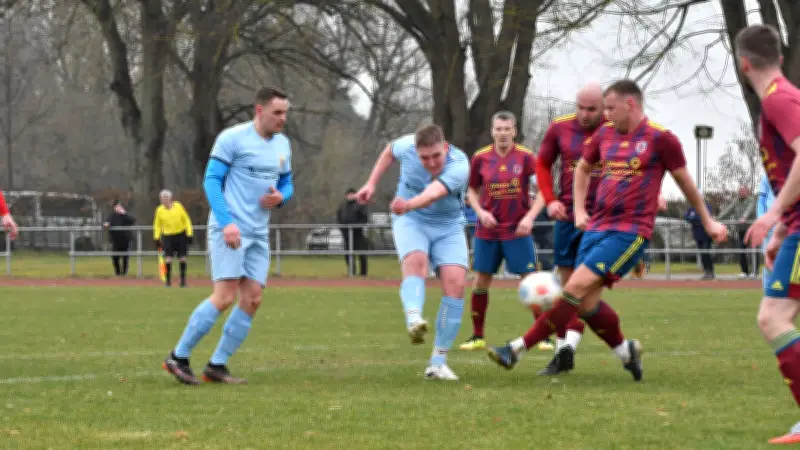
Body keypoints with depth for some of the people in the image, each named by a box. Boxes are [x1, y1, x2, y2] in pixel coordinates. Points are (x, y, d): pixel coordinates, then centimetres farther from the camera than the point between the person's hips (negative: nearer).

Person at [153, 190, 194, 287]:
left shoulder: (178, 206, -3)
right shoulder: (159, 210, -2)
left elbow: (186, 220, 3)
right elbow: (157, 225, 6)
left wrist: (189, 234, -2)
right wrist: (157, 238, -2)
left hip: (181, 235, 0)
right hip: (167, 236, 0)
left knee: (182, 258, 2)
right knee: (168, 258, -10)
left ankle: (183, 279, 14)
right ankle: (168, 280, 1)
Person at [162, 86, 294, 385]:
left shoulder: (282, 144, 13)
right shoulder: (232, 138, -8)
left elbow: (286, 185, 22)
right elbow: (211, 181, -10)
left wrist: (280, 198, -3)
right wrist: (227, 222, -20)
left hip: (258, 234, 7)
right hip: (229, 229, -7)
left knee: (252, 300, -1)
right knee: (225, 297, -16)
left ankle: (217, 366, 6)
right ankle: (178, 358, -5)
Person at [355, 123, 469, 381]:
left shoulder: (459, 166, -28)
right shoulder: (406, 146, -16)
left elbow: (433, 193, -49)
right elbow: (390, 151, 12)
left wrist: (409, 204, -67)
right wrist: (372, 183, 6)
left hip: (449, 227, 0)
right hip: (411, 222, 0)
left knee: (455, 282, -17)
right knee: (415, 261, -31)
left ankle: (438, 362, -9)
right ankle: (414, 321, -60)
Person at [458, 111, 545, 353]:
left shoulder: (525, 157, -7)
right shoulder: (480, 158, 0)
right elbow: (472, 190, 12)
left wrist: (530, 217, -16)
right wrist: (480, 212, -6)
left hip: (518, 230, -2)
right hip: (487, 230, 2)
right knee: (481, 280, 3)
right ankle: (477, 337, 14)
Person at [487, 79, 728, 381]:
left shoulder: (660, 138, -6)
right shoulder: (605, 135, 11)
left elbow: (685, 182, 5)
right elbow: (583, 168, 28)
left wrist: (708, 222, 14)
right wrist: (579, 210, 17)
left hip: (631, 232, -7)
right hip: (597, 227, 7)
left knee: (577, 287, -16)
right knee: (587, 302, 2)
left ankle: (518, 349, -17)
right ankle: (626, 350, 25)